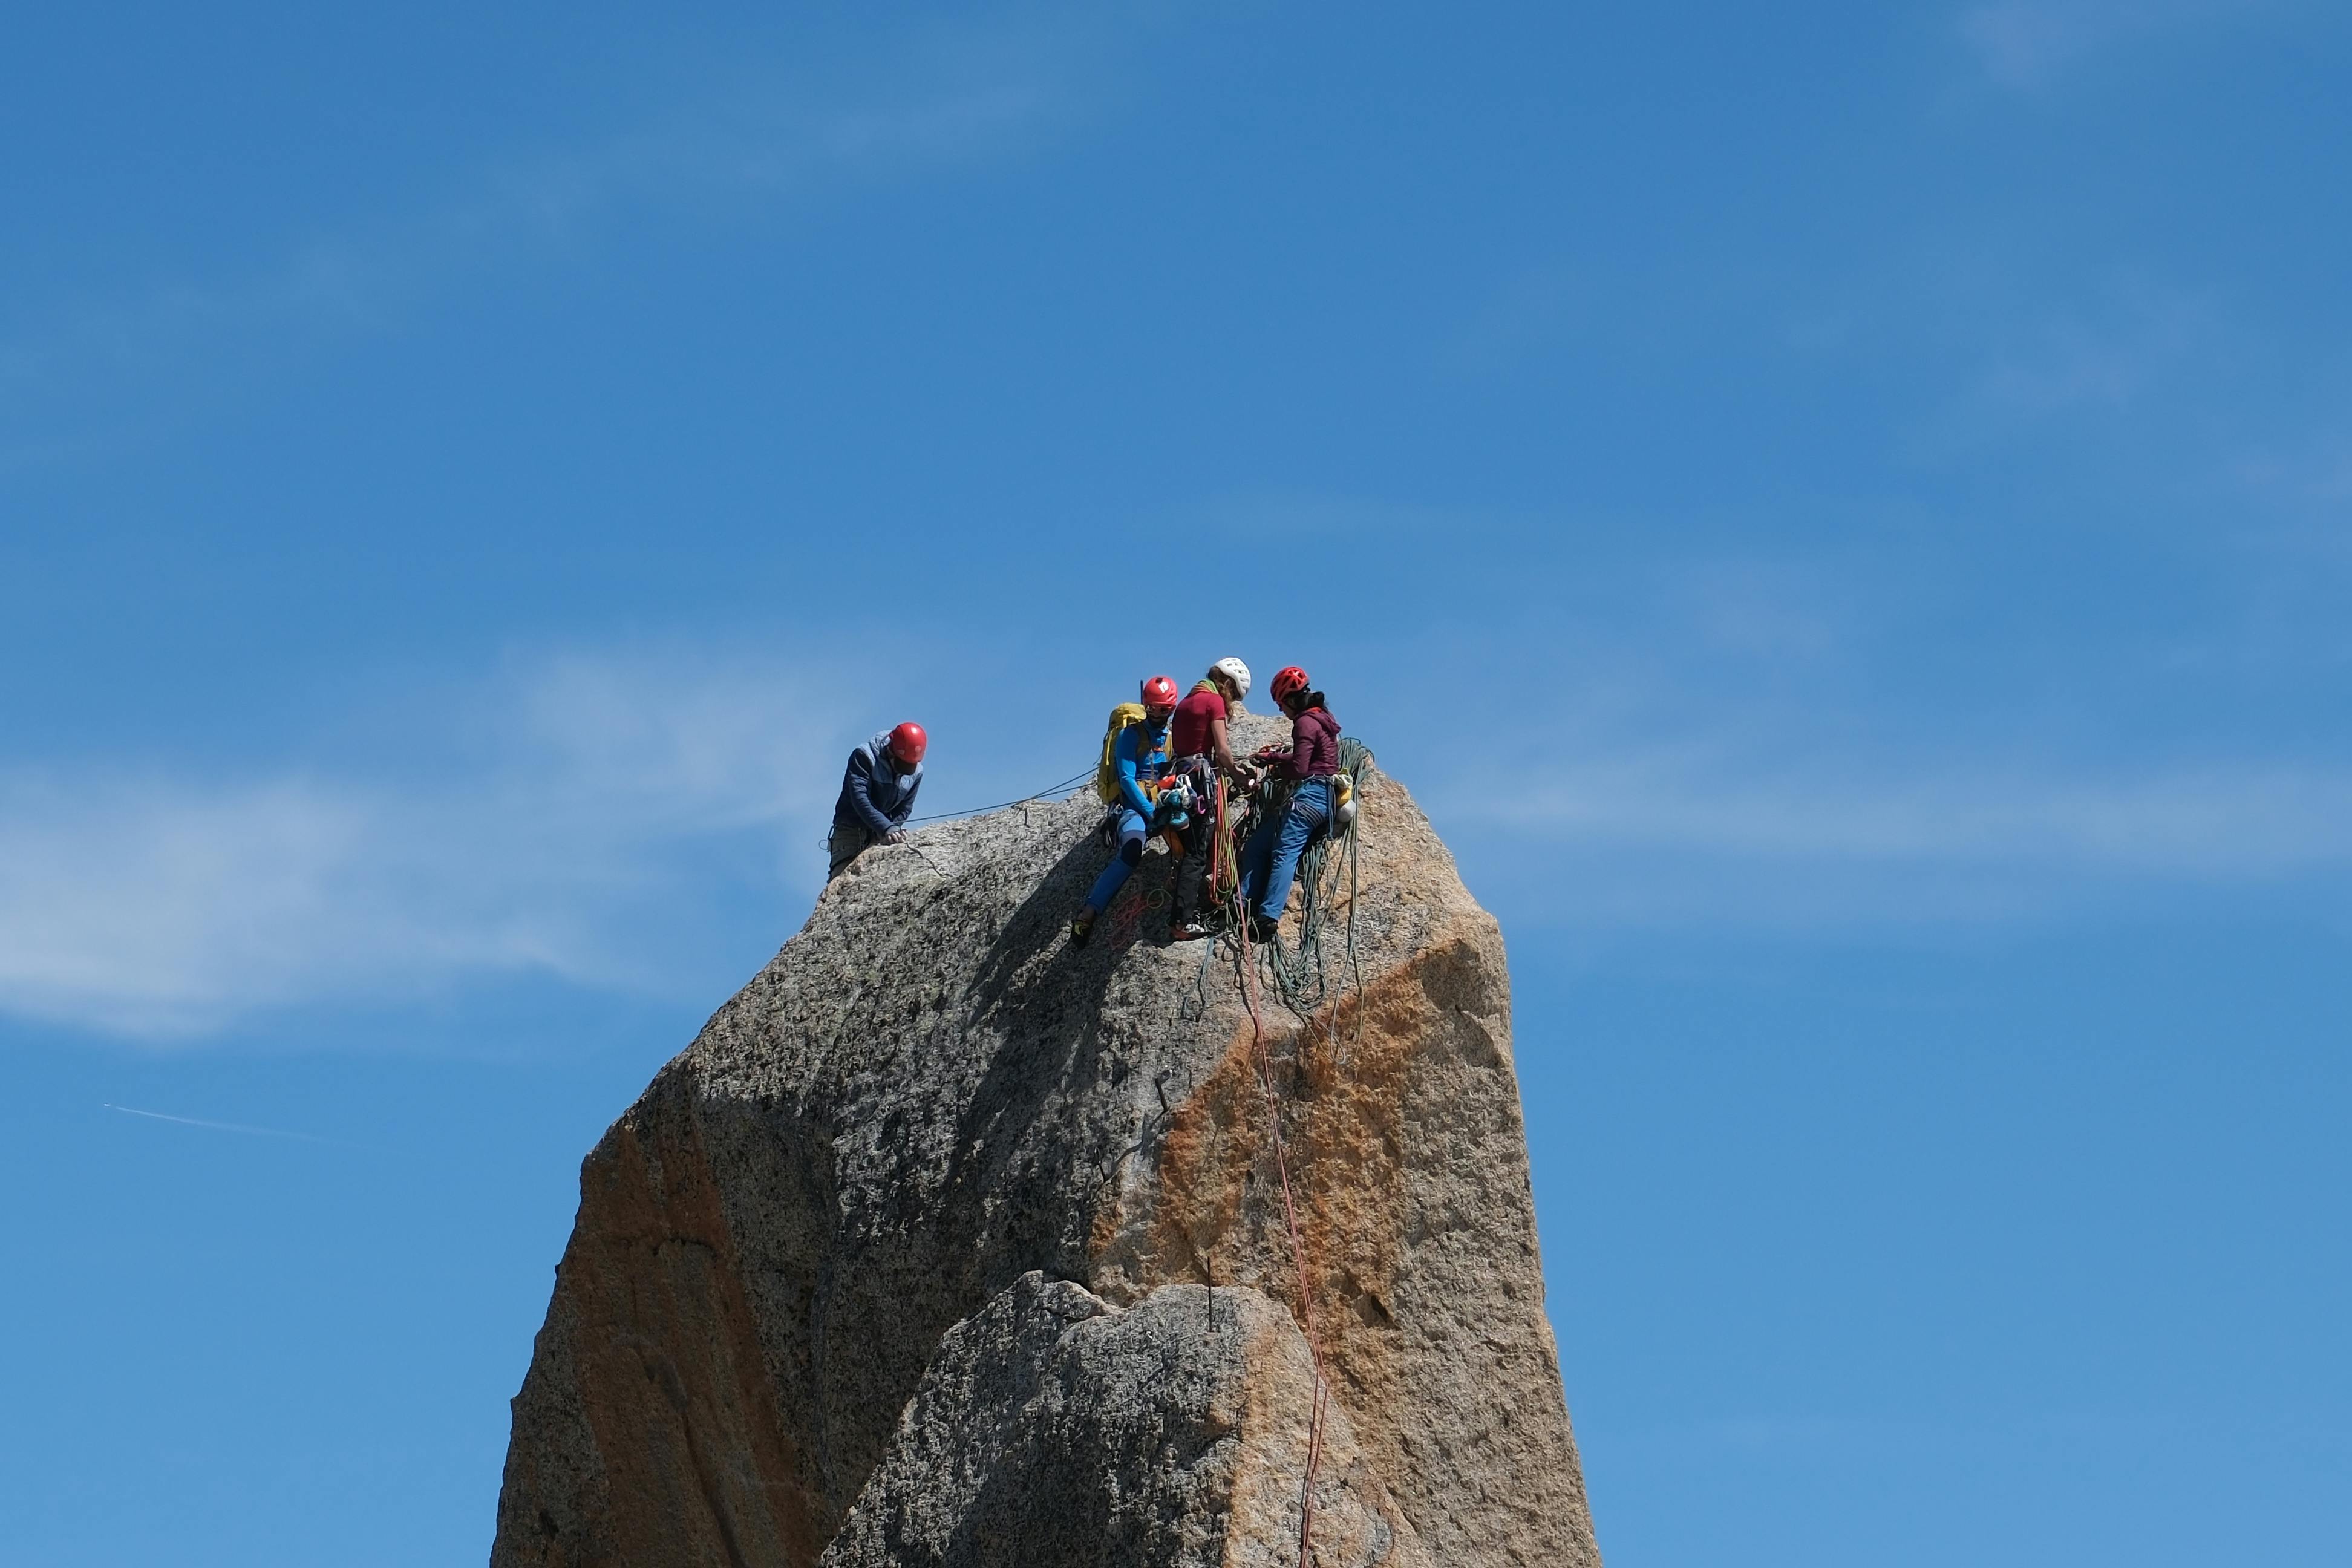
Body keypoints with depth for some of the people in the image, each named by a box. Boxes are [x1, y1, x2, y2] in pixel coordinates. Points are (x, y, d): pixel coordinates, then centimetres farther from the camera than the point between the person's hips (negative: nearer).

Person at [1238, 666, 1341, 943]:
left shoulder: (1306, 723, -11)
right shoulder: (1322, 719, 19)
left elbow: (1299, 768, -16)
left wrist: (1277, 771, 2)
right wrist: (1272, 758, 32)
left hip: (1309, 794, -10)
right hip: (1323, 796, 10)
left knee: (1284, 852, -18)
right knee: (1258, 844, 8)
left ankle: (1268, 918, -29)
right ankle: (1246, 907, 1)